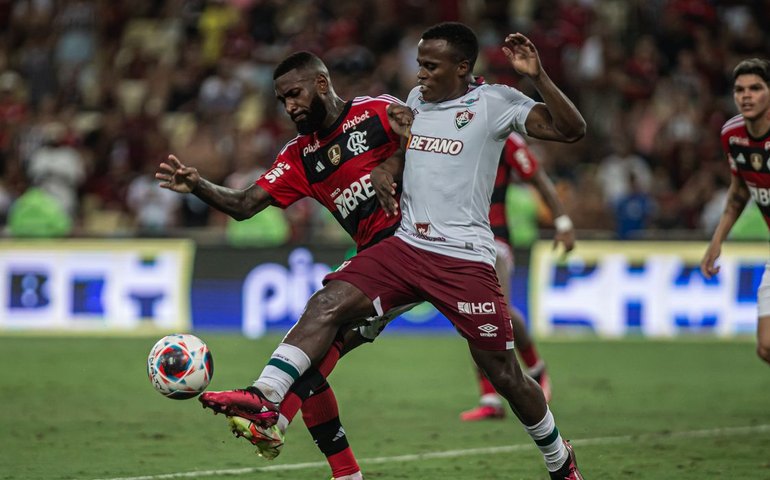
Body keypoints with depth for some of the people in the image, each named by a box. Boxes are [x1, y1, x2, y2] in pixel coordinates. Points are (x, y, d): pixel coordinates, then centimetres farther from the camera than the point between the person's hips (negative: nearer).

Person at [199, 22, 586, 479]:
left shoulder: (494, 102, -3)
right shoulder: (416, 99, 15)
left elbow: (572, 130, -12)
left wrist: (537, 75, -21)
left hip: (465, 260, -5)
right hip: (406, 247, 5)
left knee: (505, 376, 1)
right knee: (328, 302, -18)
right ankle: (265, 398, -27)